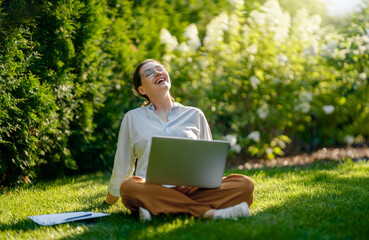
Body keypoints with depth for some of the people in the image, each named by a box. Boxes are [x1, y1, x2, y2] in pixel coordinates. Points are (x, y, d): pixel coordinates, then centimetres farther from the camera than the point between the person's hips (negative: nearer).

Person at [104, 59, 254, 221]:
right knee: (129, 187, -37)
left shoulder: (194, 115, 18)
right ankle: (206, 212, -36)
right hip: (153, 189, -1)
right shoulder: (133, 118, 16)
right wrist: (111, 198, 27)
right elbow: (122, 165, 24)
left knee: (244, 184, -24)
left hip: (192, 189, 1)